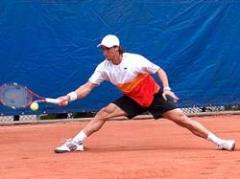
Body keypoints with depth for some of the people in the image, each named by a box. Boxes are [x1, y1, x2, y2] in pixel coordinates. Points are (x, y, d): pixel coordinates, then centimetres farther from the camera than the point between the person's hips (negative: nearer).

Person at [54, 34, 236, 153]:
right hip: (133, 99, 4)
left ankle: (219, 141, -11)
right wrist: (71, 96, -25)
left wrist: (166, 89, -26)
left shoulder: (135, 60, -24)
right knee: (103, 113, -13)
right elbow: (88, 86, -11)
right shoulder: (104, 67, -13)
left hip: (155, 96, -4)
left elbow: (159, 70, -14)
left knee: (182, 118, -14)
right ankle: (74, 143, -9)